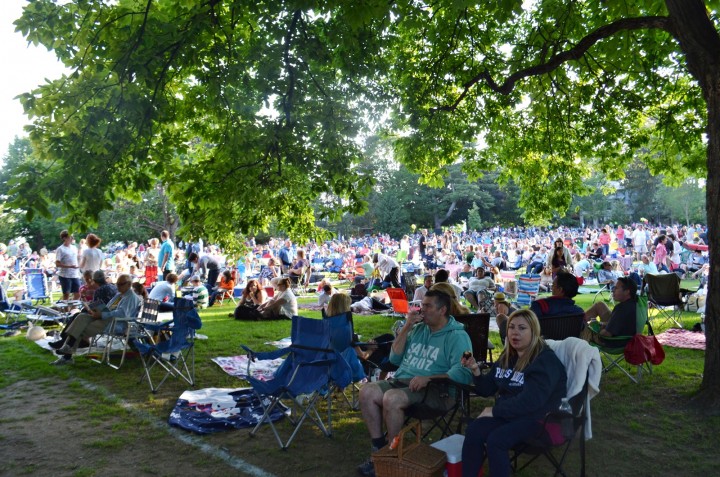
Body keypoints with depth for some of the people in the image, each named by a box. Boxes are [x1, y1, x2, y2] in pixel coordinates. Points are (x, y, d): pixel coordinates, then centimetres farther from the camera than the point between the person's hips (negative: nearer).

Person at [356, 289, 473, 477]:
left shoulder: (457, 336, -5)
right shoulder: (418, 328, 15)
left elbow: (463, 373, -18)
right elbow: (394, 358, 14)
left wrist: (429, 378, -26)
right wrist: (406, 328, 3)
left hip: (434, 390, -6)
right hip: (401, 380, 7)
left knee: (392, 398, -32)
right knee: (367, 391, -18)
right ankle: (378, 447, -8)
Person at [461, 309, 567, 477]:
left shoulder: (545, 361, -15)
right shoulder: (507, 357, 9)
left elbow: (530, 402, -25)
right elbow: (488, 390, 10)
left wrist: (495, 410, -18)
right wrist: (476, 370, -8)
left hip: (538, 417, -6)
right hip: (508, 412, 7)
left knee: (495, 440, -29)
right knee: (473, 430, -19)